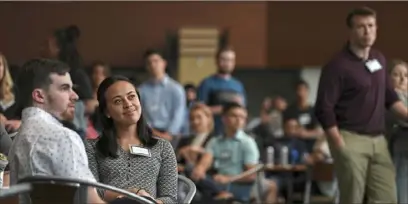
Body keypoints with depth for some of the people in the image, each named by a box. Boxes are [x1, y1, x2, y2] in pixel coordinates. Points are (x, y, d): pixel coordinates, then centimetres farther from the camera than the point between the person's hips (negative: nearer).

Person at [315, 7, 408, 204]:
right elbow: (324, 110, -12)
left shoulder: (379, 59, 11)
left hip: (378, 140, 7)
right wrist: (341, 146, -14)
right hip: (351, 139, -7)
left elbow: (389, 96, 23)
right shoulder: (338, 65, -10)